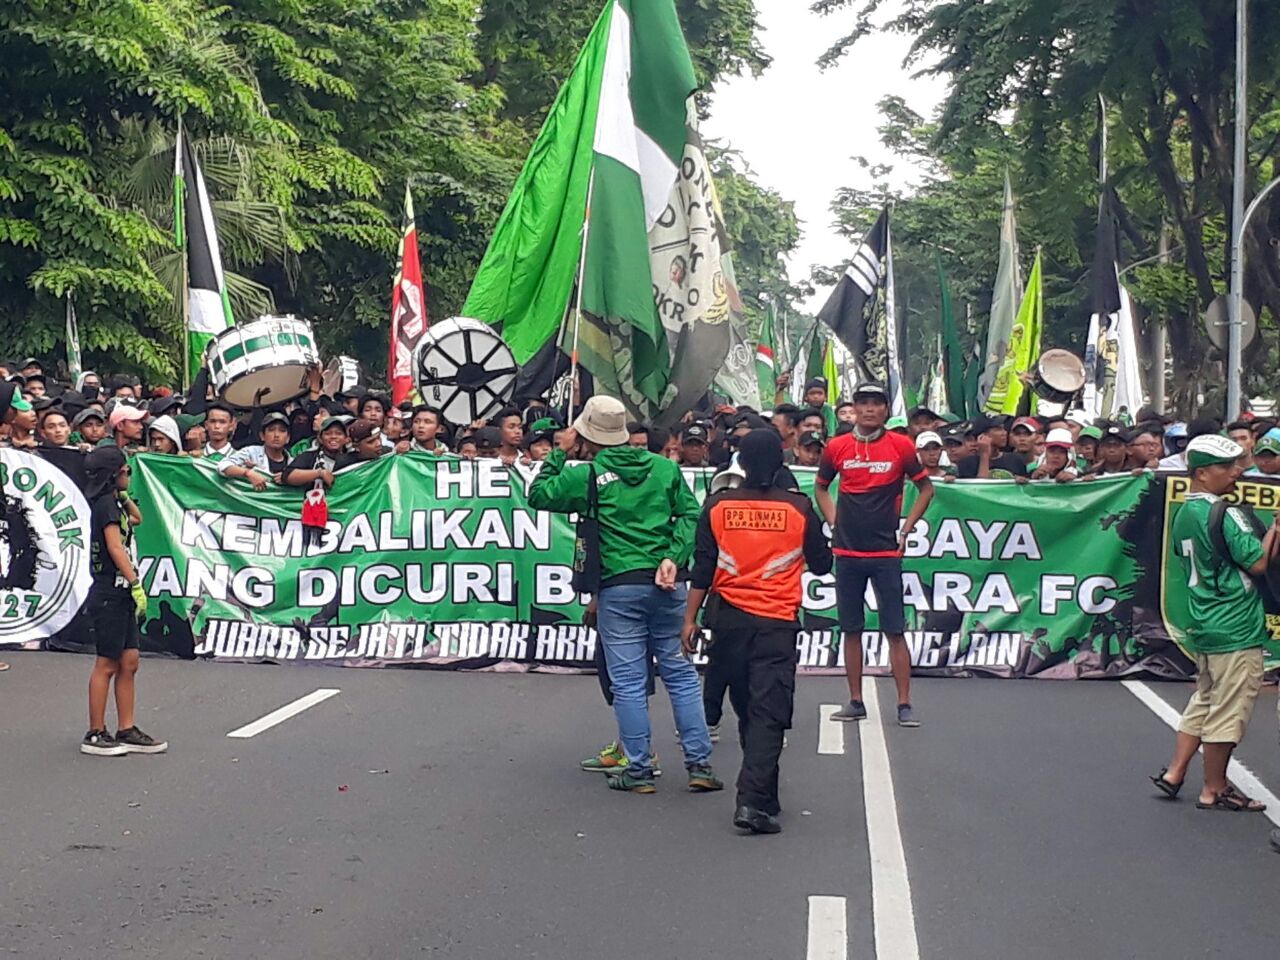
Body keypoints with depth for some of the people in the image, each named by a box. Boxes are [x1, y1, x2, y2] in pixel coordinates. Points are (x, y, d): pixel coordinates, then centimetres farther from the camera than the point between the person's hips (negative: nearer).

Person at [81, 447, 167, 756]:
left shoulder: (113, 502, 16)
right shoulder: (106, 503, -12)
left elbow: (137, 519, 35)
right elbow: (115, 547, -21)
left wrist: (124, 495, 20)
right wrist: (136, 584, -24)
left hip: (121, 595, 9)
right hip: (109, 593, -9)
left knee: (129, 663, 9)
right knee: (107, 665, -4)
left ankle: (126, 731, 13)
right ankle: (95, 735, 2)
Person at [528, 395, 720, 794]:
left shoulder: (589, 475, -4)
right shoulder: (664, 467, 7)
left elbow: (538, 495, 7)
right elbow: (691, 513, 1)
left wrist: (559, 453, 13)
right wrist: (673, 557, -5)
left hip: (618, 587, -3)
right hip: (665, 585, 3)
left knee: (628, 681, 3)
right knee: (680, 673, 10)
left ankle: (638, 770, 6)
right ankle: (699, 763, 9)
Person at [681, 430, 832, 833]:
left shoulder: (718, 505, -1)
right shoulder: (799, 508, -4)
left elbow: (702, 568, 0)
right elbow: (821, 565, 6)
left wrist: (690, 618, 7)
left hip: (730, 619, 3)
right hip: (777, 623, -2)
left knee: (746, 708, 17)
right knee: (769, 712, -4)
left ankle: (759, 790, 28)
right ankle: (753, 800, -16)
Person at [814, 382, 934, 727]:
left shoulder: (901, 446, -2)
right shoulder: (837, 447, 4)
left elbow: (926, 488, 8)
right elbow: (821, 487, 19)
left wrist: (905, 530, 3)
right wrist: (834, 523, 7)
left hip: (886, 552, -2)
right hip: (847, 552, 2)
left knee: (895, 630, -2)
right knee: (851, 629, 7)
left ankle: (904, 704, 3)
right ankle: (856, 701, 16)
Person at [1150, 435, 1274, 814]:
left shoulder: (1183, 515, 11)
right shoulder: (1224, 515, -16)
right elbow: (1258, 562, -17)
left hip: (1204, 626, 9)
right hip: (1236, 630, -9)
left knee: (1204, 702, 19)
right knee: (1229, 711, 1)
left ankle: (1174, 772, 19)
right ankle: (1215, 790, 10)